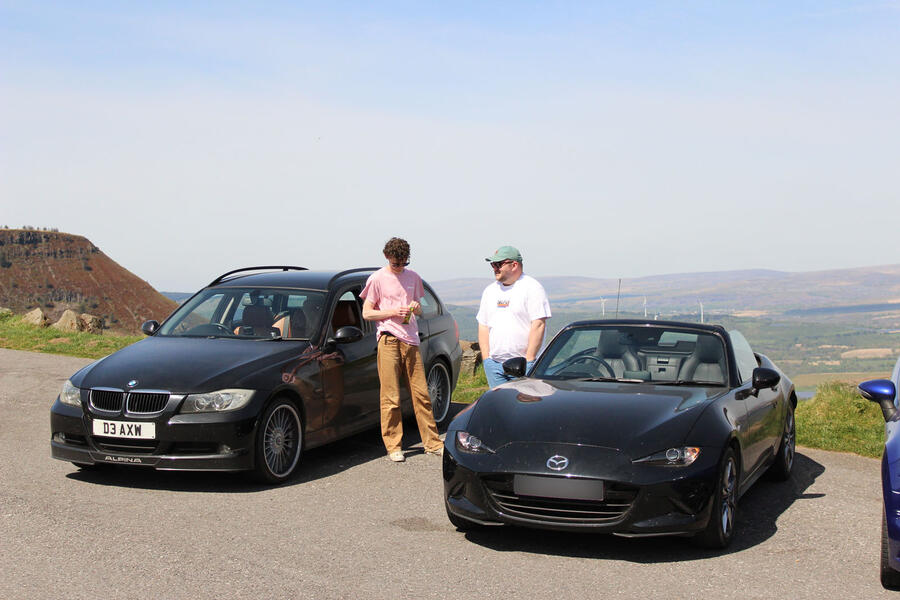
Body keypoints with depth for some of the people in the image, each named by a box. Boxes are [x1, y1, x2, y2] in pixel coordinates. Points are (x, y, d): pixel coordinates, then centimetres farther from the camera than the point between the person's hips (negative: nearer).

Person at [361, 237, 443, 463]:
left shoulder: (413, 277, 15)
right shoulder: (377, 279, 1)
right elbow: (367, 313, 0)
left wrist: (415, 307, -1)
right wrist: (394, 312, -11)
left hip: (411, 340, 4)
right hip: (388, 341, -4)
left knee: (421, 393, 5)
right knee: (391, 397, -4)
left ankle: (432, 442, 12)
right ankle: (393, 446, 4)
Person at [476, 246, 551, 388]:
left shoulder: (532, 288, -4)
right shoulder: (490, 291, 16)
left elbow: (538, 325, -11)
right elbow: (483, 326, 17)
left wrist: (528, 360, -15)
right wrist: (486, 358, 6)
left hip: (522, 363, -6)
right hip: (494, 364, 6)